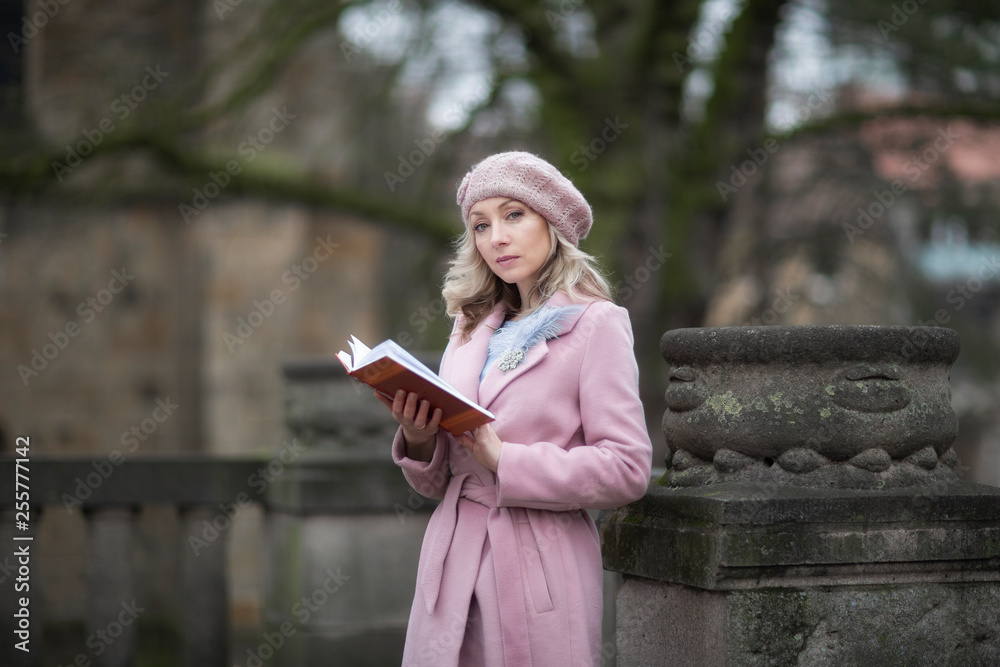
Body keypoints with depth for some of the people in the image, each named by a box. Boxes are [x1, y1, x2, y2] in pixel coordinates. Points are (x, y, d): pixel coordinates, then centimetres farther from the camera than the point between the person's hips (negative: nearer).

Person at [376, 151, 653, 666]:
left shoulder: (595, 324, -3)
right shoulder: (473, 326, 14)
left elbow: (627, 468, -12)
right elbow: (437, 481, 15)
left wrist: (505, 460, -16)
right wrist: (418, 440, -6)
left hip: (541, 564, -5)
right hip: (452, 564, 5)